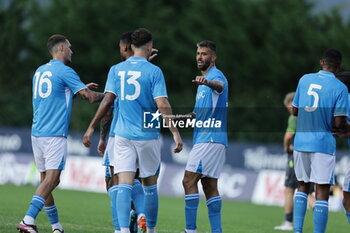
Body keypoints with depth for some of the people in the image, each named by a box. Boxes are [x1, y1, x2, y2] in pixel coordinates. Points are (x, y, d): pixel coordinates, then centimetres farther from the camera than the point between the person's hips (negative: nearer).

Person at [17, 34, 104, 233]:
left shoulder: (40, 71, 17)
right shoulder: (65, 71, -7)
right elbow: (90, 97, -9)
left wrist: (81, 89, 35)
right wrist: (106, 95, 11)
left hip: (37, 132, 8)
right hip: (55, 134, -8)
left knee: (46, 179, 11)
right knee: (52, 178, -13)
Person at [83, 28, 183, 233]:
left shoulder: (116, 70, 4)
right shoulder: (154, 71, -6)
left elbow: (107, 101, -1)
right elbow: (163, 106, -13)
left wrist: (91, 128, 5)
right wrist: (176, 133, -12)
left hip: (123, 135, 2)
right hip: (148, 135, -2)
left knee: (124, 184, -5)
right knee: (150, 184, 13)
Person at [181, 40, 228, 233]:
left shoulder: (216, 75, -10)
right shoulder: (205, 79, 22)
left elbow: (219, 86, -39)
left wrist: (207, 83, -59)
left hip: (210, 139, -10)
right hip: (203, 138, 10)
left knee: (189, 180, -14)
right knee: (209, 185, 7)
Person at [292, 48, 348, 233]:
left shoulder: (305, 79, 5)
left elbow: (295, 111, 13)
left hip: (301, 141, 5)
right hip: (324, 143, -5)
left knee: (302, 187, 18)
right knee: (322, 193, -3)